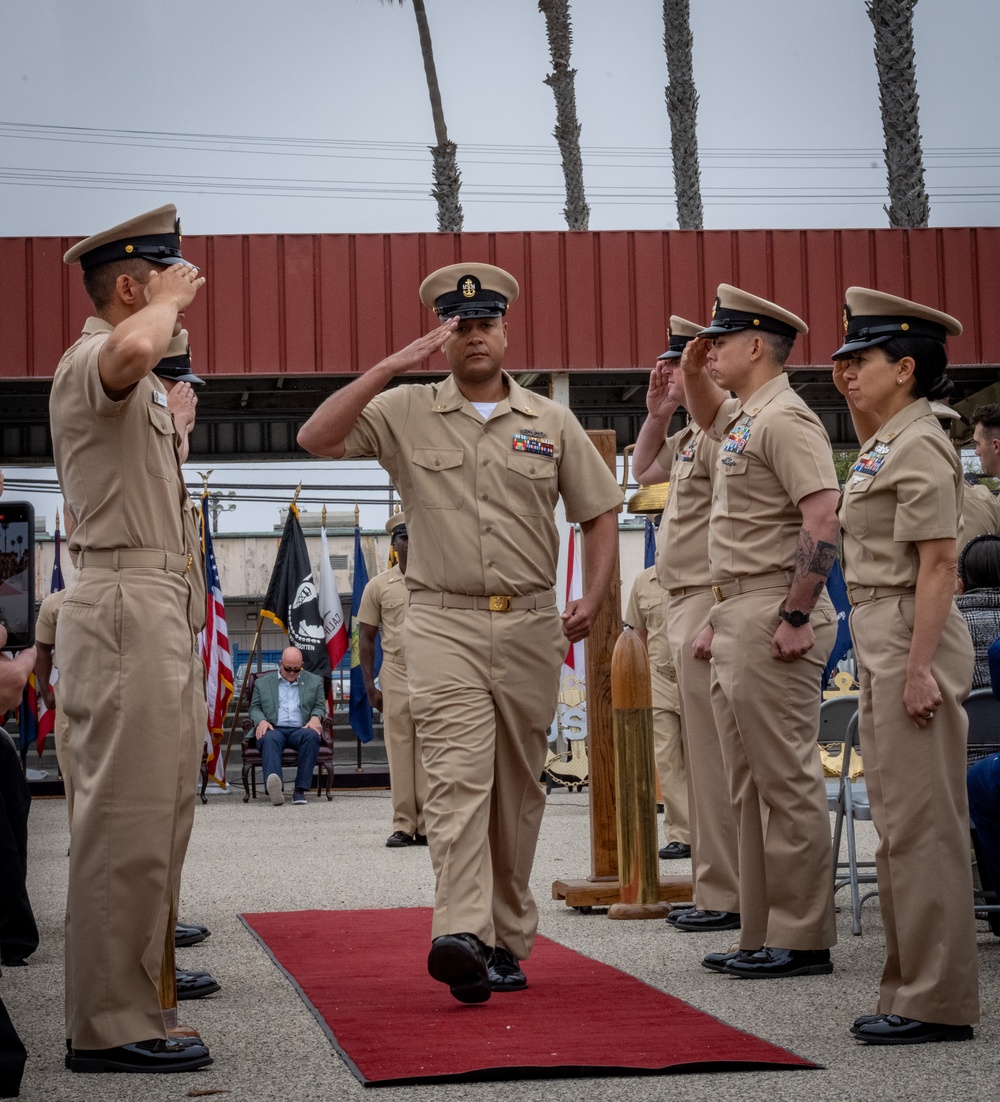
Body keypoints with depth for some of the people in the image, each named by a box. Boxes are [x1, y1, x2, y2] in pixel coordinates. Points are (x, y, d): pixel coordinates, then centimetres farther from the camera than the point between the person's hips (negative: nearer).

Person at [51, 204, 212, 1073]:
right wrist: (172, 300, -17)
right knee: (128, 821, -11)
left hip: (159, 609, 11)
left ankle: (123, 1008, 17)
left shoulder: (139, 388, 24)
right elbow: (133, 351, -36)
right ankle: (108, 1026, -8)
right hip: (127, 605, -11)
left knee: (152, 817, 11)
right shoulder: (91, 361, -11)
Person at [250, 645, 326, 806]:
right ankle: (273, 787, -62)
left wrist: (315, 717, -5)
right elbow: (254, 708, 17)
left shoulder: (314, 681, 21)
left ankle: (300, 789, -38)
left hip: (300, 729, 1)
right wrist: (261, 721, -6)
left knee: (312, 736, -36)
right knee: (269, 739, -38)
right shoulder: (263, 683, 20)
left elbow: (320, 706, 19)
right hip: (274, 729, -1)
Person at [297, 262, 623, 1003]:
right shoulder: (405, 413, 5)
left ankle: (508, 939, 18)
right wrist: (391, 367, -11)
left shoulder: (552, 422, 10)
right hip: (445, 623, -3)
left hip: (531, 625, 3)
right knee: (457, 774, -17)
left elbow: (599, 512, 14)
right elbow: (316, 438, -8)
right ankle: (461, 935, -27)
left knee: (519, 788, 9)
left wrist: (593, 599, 0)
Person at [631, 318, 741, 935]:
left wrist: (715, 620, -26)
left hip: (709, 606, -11)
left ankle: (728, 897, -4)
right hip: (684, 606, 11)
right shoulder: (692, 436, 17)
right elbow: (643, 470, 36)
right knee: (704, 756, 13)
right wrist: (657, 413, 20)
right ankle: (716, 888, 19)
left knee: (716, 757, -8)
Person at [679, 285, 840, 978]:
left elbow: (824, 519, -23)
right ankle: (762, 935, 19)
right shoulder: (743, 419, 17)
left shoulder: (785, 419, -14)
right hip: (735, 618, 11)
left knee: (788, 783, -6)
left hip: (774, 619, -11)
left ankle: (804, 940, -1)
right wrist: (692, 372, 22)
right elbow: (707, 414, 42)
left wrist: (797, 618, -24)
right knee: (750, 788, 13)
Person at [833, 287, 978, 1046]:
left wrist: (920, 668, -23)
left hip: (911, 639, -10)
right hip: (879, 641, 10)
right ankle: (911, 986, 21)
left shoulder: (919, 446, -14)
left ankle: (937, 1000, -1)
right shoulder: (885, 443, 15)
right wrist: (852, 391, 27)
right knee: (899, 822, 13)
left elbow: (938, 565, -19)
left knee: (922, 823, -6)